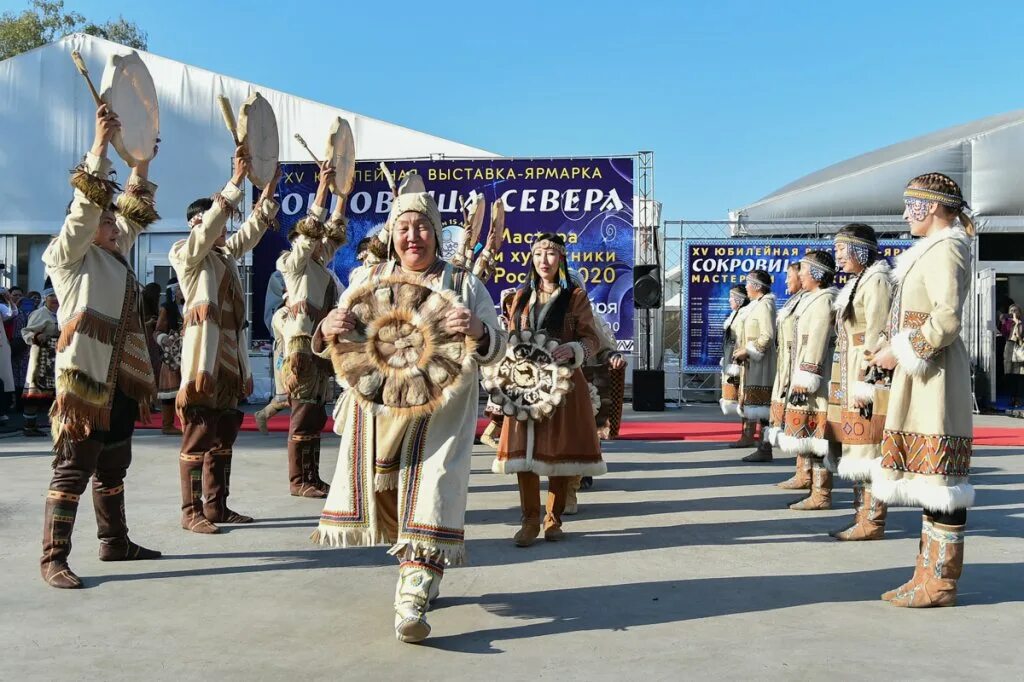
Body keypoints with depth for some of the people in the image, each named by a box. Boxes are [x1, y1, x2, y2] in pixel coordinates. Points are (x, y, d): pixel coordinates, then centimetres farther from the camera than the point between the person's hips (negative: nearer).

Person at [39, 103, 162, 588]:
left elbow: (135, 213, 27)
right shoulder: (70, 256, -2)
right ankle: (53, 558, -2)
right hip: (84, 376, -8)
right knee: (73, 468, -7)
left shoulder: (116, 256, 18)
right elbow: (85, 205, -12)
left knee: (113, 467, 15)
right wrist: (101, 144, -15)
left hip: (120, 379, 8)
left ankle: (115, 542, 25)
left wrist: (142, 163, 25)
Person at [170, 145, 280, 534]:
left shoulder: (226, 254, 19)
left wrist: (269, 190, 10)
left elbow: (251, 231, 20)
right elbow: (210, 225, -17)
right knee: (198, 437, -5)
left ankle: (217, 506, 17)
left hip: (230, 357, 8)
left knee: (223, 438, 10)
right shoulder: (186, 254, -3)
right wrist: (237, 179, -20)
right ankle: (192, 512, 1)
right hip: (203, 356, -8)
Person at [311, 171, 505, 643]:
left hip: (438, 413, -3)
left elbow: (496, 350, -3)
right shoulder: (368, 281, 8)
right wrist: (328, 331, -17)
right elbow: (329, 347, 8)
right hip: (376, 409, 3)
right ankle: (422, 573, 34)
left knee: (430, 493, -11)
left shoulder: (463, 284, 2)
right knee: (385, 494, 11)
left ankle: (413, 600, -9)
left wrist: (478, 331, -26)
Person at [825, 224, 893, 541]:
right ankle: (862, 517, 17)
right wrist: (851, 382, 18)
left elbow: (876, 336, -16)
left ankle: (872, 523, 0)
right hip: (849, 377, 10)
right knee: (854, 449, 11)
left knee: (866, 449, -6)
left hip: (867, 376, -10)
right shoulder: (856, 283, 19)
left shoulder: (876, 281, -9)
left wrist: (866, 382, -19)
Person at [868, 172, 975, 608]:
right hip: (922, 373, 10)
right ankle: (930, 574, 18)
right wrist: (895, 351, 14)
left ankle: (940, 582, 1)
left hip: (934, 373, -10)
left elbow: (947, 318, -22)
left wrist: (901, 352, -14)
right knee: (928, 474, 11)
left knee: (936, 474, -6)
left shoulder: (945, 250, -11)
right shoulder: (932, 250, 19)